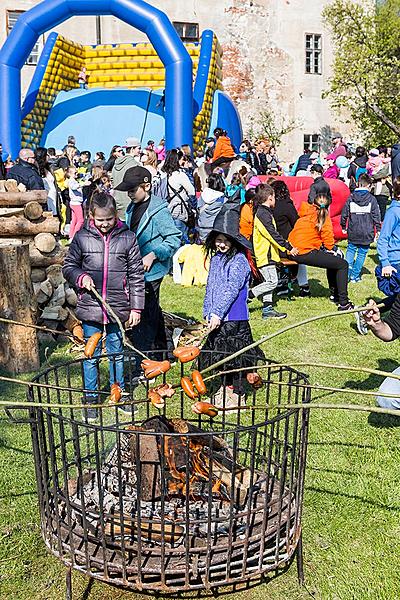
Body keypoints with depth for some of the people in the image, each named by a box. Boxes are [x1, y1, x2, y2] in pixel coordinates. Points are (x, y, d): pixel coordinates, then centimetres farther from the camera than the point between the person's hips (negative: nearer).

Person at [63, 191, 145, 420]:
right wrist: (80, 276, -12)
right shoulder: (82, 237, -2)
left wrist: (136, 307, 0)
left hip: (118, 308, 0)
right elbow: (68, 266, 10)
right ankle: (91, 398, 27)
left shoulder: (128, 237, -2)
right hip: (90, 307, 0)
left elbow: (136, 275, 1)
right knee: (91, 355, 11)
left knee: (117, 353, 15)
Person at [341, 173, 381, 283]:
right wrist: (378, 230, 6)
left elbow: (344, 214, 5)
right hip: (366, 234, -2)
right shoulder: (371, 199, -4)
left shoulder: (351, 198, 1)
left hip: (353, 232, 2)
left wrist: (343, 226, 19)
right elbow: (376, 216, -3)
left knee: (350, 251, 16)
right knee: (362, 253, 8)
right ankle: (355, 276, 11)